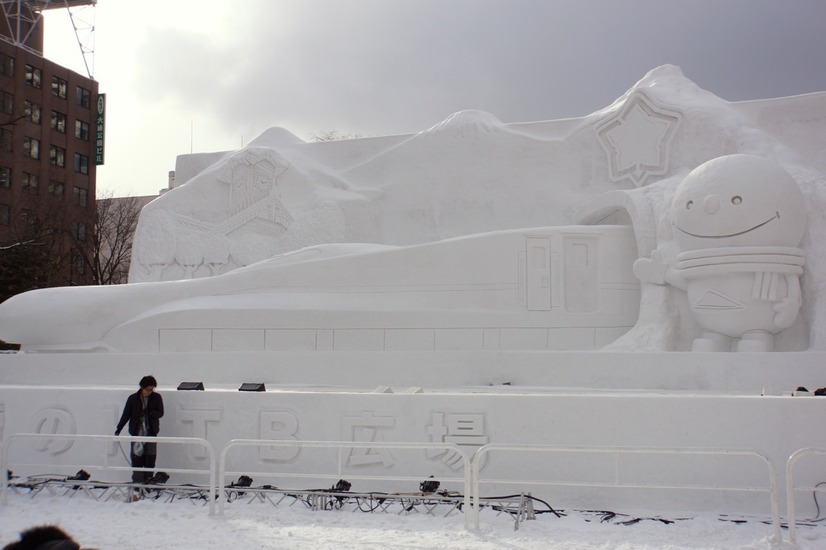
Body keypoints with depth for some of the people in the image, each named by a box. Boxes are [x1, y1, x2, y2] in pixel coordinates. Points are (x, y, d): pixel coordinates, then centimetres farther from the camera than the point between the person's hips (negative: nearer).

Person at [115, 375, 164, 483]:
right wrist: (118, 430, -4)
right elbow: (125, 415, 2)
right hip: (136, 432, 0)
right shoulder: (133, 398, 0)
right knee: (137, 458, -3)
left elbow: (160, 413, -1)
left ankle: (148, 482, 6)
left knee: (150, 458, -1)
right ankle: (137, 482, 3)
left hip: (151, 433, 0)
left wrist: (149, 412, -19)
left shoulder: (157, 397, 1)